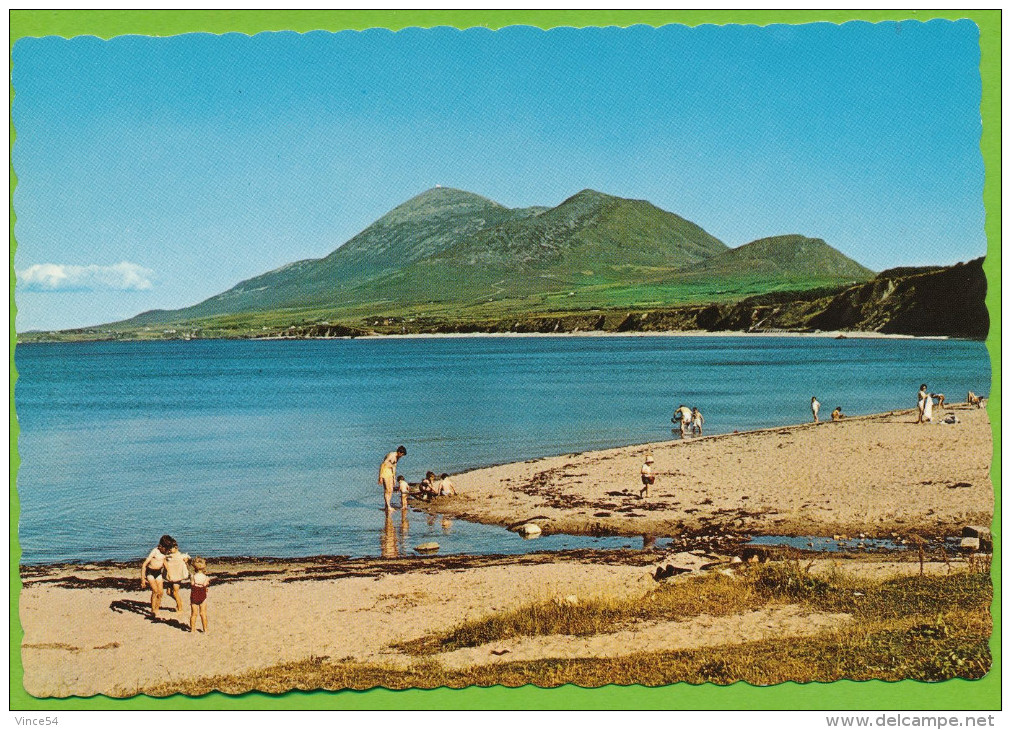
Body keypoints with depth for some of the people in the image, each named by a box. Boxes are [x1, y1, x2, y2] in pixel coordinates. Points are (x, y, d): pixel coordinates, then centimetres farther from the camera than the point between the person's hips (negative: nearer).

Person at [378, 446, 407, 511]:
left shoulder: (397, 457, 7)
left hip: (390, 473, 9)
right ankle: (388, 506, -9)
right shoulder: (391, 456, -21)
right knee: (387, 490, -10)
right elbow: (382, 465, -22)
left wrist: (394, 477, 22)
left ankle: (387, 506, 11)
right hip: (384, 472, -9)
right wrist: (380, 477, -23)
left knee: (391, 490, 6)